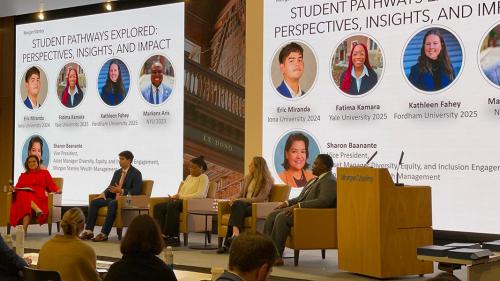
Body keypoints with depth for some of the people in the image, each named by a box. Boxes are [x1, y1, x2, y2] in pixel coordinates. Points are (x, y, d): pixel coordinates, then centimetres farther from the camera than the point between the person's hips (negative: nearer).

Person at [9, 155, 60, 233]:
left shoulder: (44, 172, 25)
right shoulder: (23, 175, 31)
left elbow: (51, 184, 11)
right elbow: (18, 187, 16)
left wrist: (57, 190, -10)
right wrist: (13, 189, -7)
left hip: (38, 196, -2)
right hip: (23, 195, 2)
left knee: (27, 205, -38)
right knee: (23, 195, -39)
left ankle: (24, 229, -49)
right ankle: (38, 210, -59)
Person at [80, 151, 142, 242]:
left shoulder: (136, 173, -5)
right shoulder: (117, 172, 17)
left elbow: (136, 191, -14)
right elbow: (111, 187, 18)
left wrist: (121, 191, -24)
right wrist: (104, 194, -5)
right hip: (114, 198, 8)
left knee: (112, 204, -38)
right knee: (94, 202, -11)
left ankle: (104, 234, -38)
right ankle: (89, 231, -17)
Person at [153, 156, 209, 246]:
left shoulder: (203, 178, 3)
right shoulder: (189, 176, 29)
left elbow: (200, 194, -14)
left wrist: (180, 196, -18)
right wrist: (174, 197, -2)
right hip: (181, 202, 8)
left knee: (171, 206, -36)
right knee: (158, 207, -15)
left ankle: (169, 235, -33)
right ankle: (162, 233, -25)